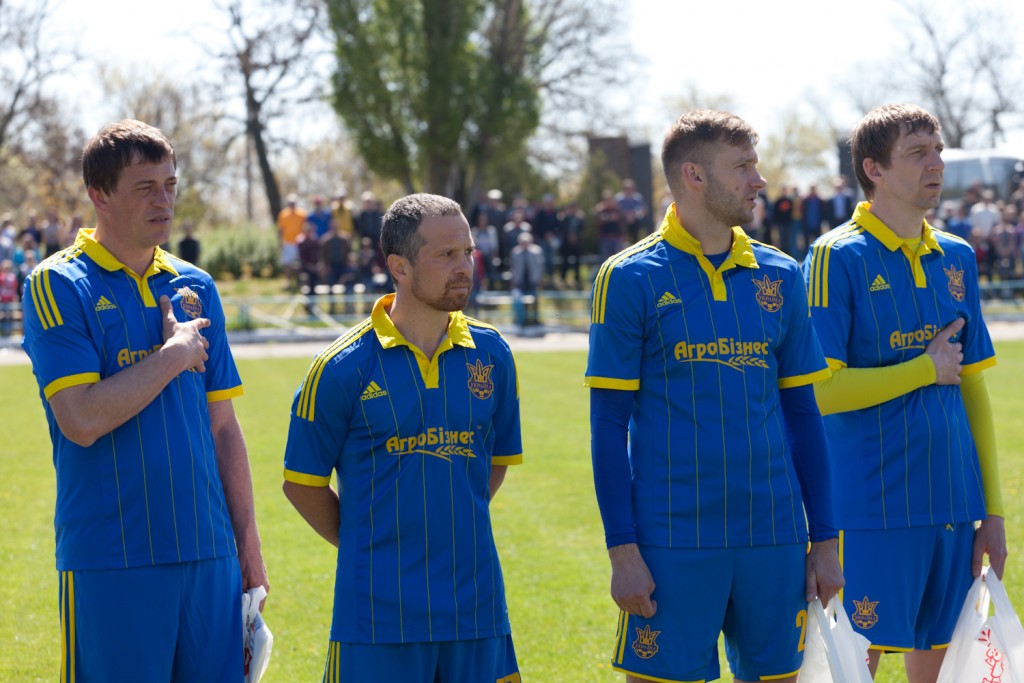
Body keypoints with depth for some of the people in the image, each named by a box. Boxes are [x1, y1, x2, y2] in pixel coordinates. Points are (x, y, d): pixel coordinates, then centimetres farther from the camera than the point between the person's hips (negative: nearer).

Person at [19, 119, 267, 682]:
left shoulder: (195, 288, 12)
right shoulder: (58, 287, -5)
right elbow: (83, 420, -17)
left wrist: (247, 541, 14)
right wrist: (175, 354, -9)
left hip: (208, 554, 5)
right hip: (110, 565, -5)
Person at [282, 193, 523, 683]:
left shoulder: (491, 354, 5)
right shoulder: (344, 367, -6)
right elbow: (303, 483, 1)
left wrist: (452, 530, 12)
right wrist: (368, 547, 6)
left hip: (476, 605, 4)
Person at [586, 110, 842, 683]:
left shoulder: (780, 277, 10)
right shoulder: (631, 279, -3)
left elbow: (802, 414, 14)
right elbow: (609, 424, -3)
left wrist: (825, 539, 10)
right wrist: (623, 549, -8)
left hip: (773, 536, 4)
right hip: (673, 539, -4)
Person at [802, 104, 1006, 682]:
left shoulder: (957, 258, 12)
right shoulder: (838, 257, -7)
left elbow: (973, 387, 16)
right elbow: (818, 389, -14)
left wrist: (992, 509, 12)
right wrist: (926, 369, -9)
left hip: (954, 506, 6)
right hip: (873, 511, -6)